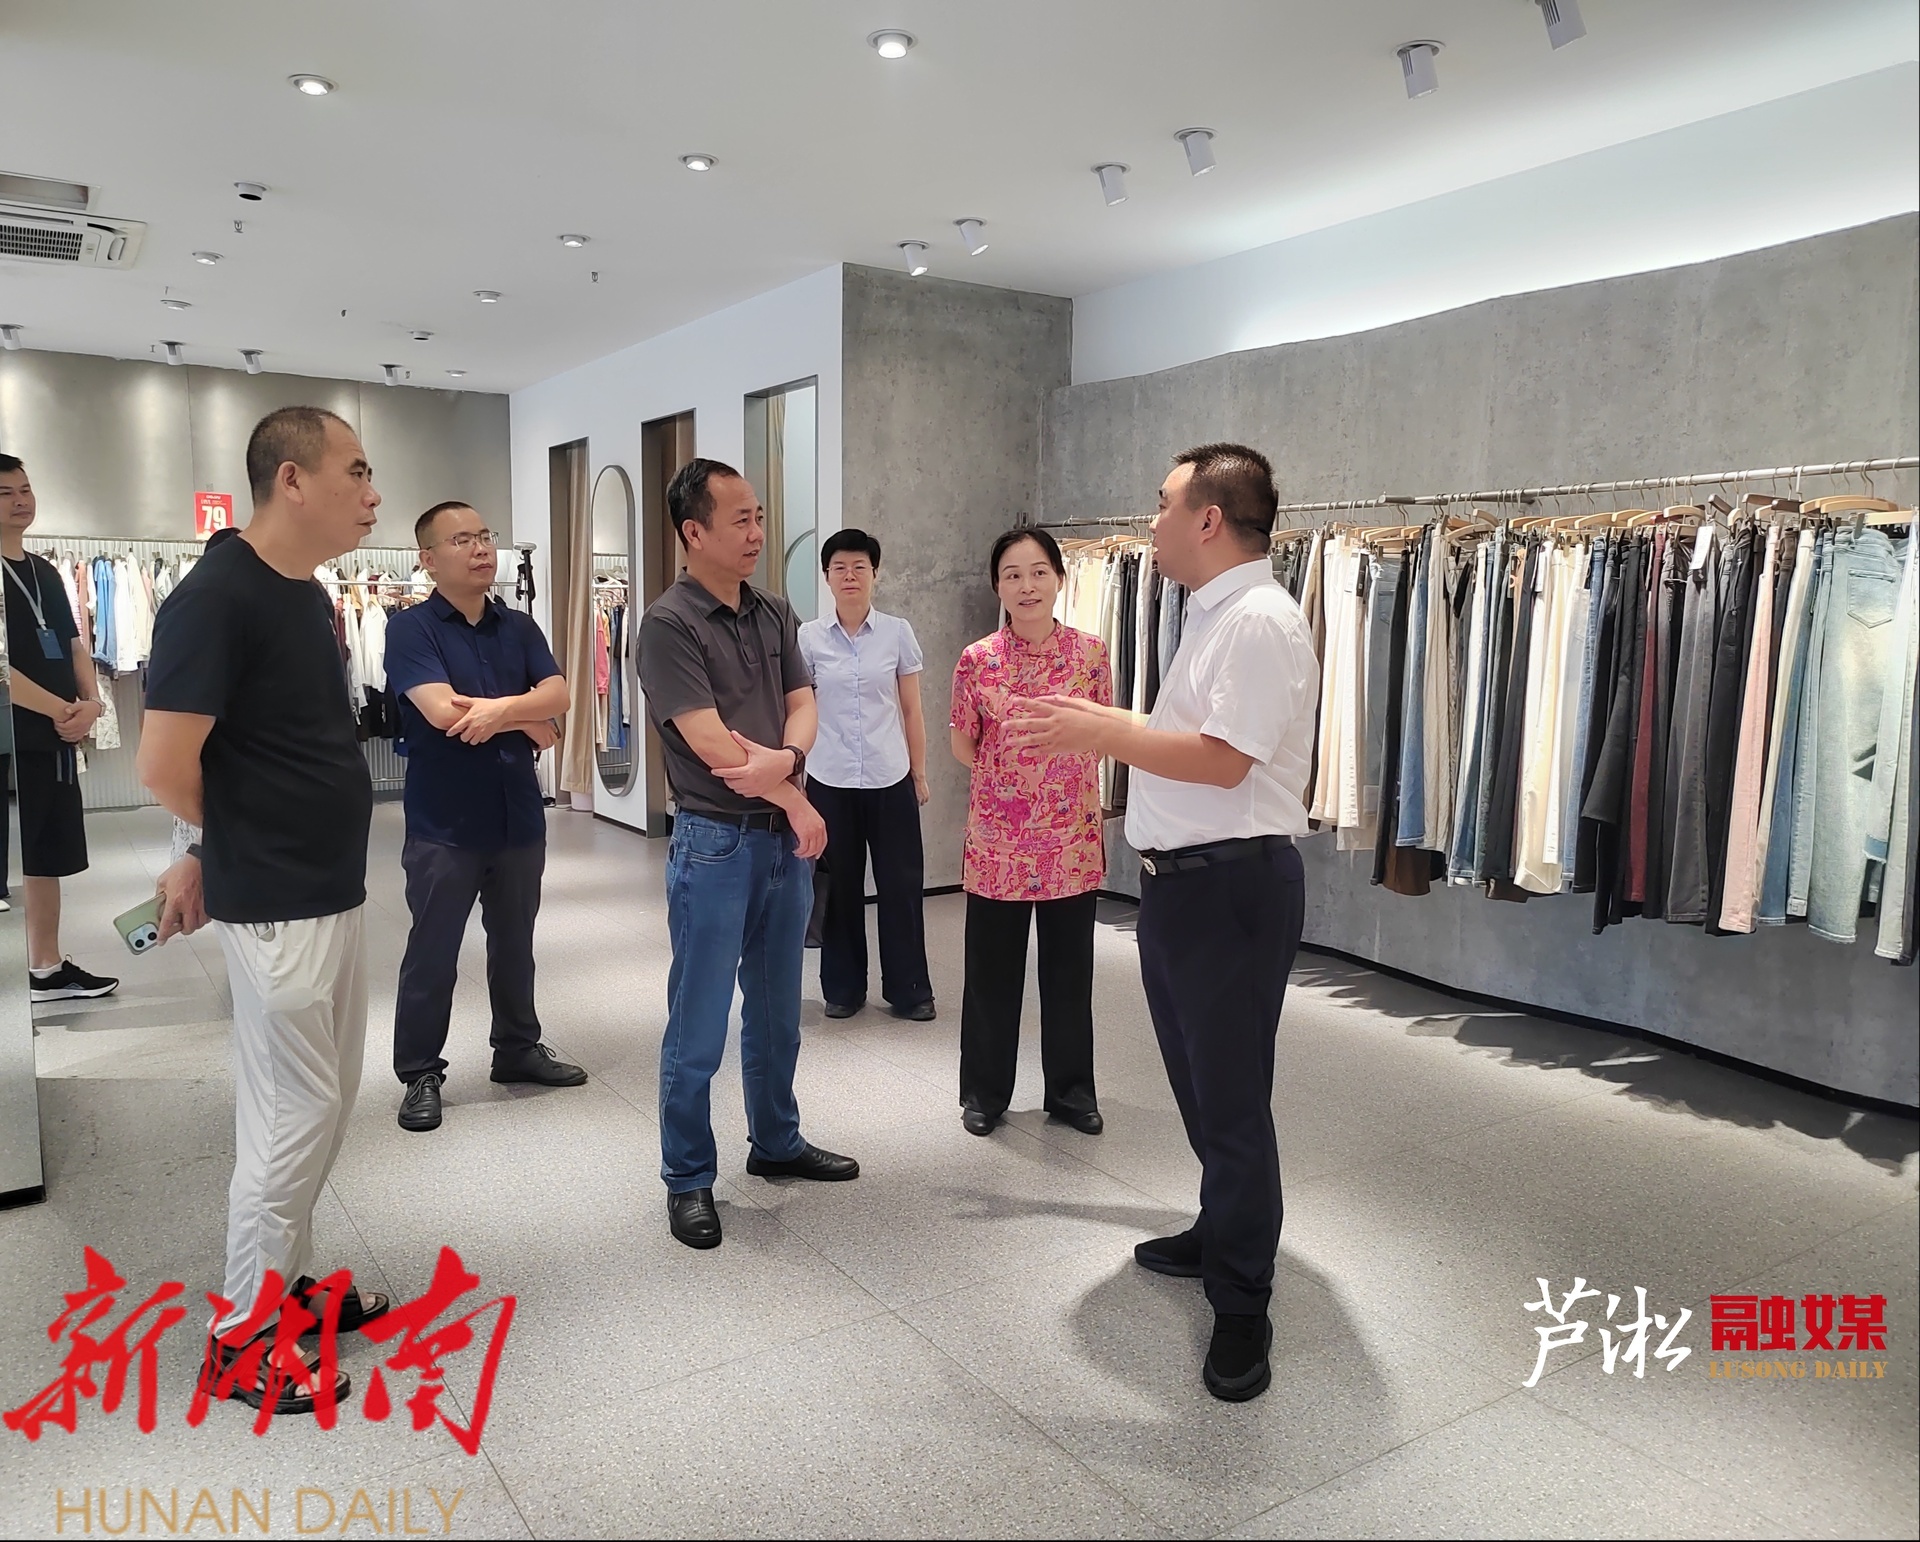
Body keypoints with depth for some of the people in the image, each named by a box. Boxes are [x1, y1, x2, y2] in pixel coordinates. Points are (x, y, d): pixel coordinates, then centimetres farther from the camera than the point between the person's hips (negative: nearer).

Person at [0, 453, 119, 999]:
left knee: (49, 860, 14)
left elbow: (74, 647, 16)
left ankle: (47, 969, 24)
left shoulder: (46, 573, 15)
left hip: (55, 740, 8)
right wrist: (61, 710, -13)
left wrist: (91, 703, -2)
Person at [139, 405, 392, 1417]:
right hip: (274, 905, -9)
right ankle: (239, 1338, 19)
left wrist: (207, 858, 13)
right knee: (293, 1113, 2)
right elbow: (164, 768, -21)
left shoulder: (307, 593, 9)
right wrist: (241, 844, -1)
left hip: (334, 890, 9)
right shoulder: (217, 596, -19)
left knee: (328, 1100, 18)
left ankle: (286, 1278, 35)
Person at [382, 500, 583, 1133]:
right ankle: (420, 1073, 18)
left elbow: (556, 695, -6)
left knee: (515, 942, 17)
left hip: (519, 815, 5)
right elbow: (443, 711, -22)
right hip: (443, 823, -5)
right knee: (432, 952, 5)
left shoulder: (519, 626, 8)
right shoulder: (410, 628, -8)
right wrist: (528, 723, -11)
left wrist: (498, 707, -25)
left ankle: (518, 1049, 32)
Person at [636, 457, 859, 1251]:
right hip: (715, 843, -6)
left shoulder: (775, 614, 9)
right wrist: (794, 800, -10)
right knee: (697, 1027, 3)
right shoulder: (669, 623, -13)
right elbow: (712, 746, -18)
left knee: (777, 1012, 18)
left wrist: (782, 760, -19)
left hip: (784, 838, 7)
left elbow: (802, 705, 4)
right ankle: (688, 1179, 18)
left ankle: (776, 1142, 34)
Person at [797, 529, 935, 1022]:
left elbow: (911, 710, 6)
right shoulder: (809, 637, 1)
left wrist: (920, 774, 6)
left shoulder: (898, 633, 1)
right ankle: (843, 988, 24)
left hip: (890, 779, 0)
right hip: (829, 781, 0)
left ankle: (909, 990, 19)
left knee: (901, 885, 5)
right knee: (840, 886, 9)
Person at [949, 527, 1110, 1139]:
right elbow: (963, 748, 5)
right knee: (993, 968, 9)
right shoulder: (977, 661, -5)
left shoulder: (1090, 652, -2)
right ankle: (985, 1090, 27)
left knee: (1069, 967, 12)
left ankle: (1071, 1088, 29)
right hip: (998, 837, -1)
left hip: (1072, 837, 1)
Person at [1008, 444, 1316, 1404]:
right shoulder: (1213, 616, 15)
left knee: (1231, 1099, 0)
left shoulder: (1259, 621, -18)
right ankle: (1221, 1234, 40)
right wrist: (1100, 720, 17)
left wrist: (1103, 734, -21)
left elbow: (1222, 758, -26)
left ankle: (1242, 1305, 15)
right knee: (1199, 1081, 21)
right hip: (1179, 879, 10)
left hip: (1232, 884, -10)